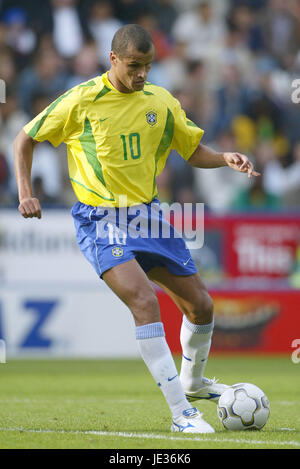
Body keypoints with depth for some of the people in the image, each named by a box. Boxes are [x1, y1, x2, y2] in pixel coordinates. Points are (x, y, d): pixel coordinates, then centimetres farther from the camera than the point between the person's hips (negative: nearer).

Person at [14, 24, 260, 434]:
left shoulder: (161, 101, 3)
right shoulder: (82, 101, -9)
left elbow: (194, 151, 14)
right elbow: (26, 139, 2)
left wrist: (226, 159, -6)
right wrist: (25, 193, -8)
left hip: (148, 214, 6)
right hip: (101, 220, -5)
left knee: (200, 305, 8)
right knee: (145, 300, -26)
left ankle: (193, 381, 39)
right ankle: (181, 412, -23)